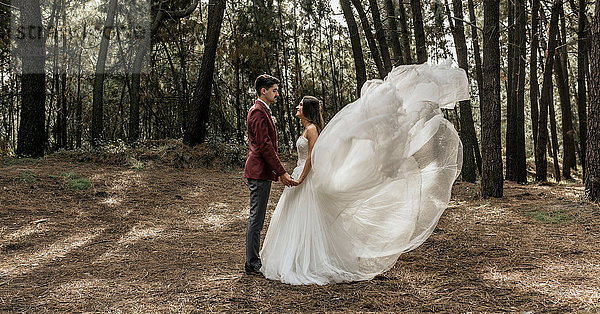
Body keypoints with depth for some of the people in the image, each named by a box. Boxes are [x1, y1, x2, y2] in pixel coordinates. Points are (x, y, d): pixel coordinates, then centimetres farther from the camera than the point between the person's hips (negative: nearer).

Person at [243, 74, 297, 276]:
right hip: (259, 172, -11)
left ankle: (253, 262, 23)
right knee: (256, 218, -5)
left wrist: (279, 172, 21)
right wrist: (282, 172, -19)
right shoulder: (258, 112, -14)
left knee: (256, 218, 14)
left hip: (261, 172, 11)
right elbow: (265, 146, -20)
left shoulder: (262, 111, 19)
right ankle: (252, 265, 3)